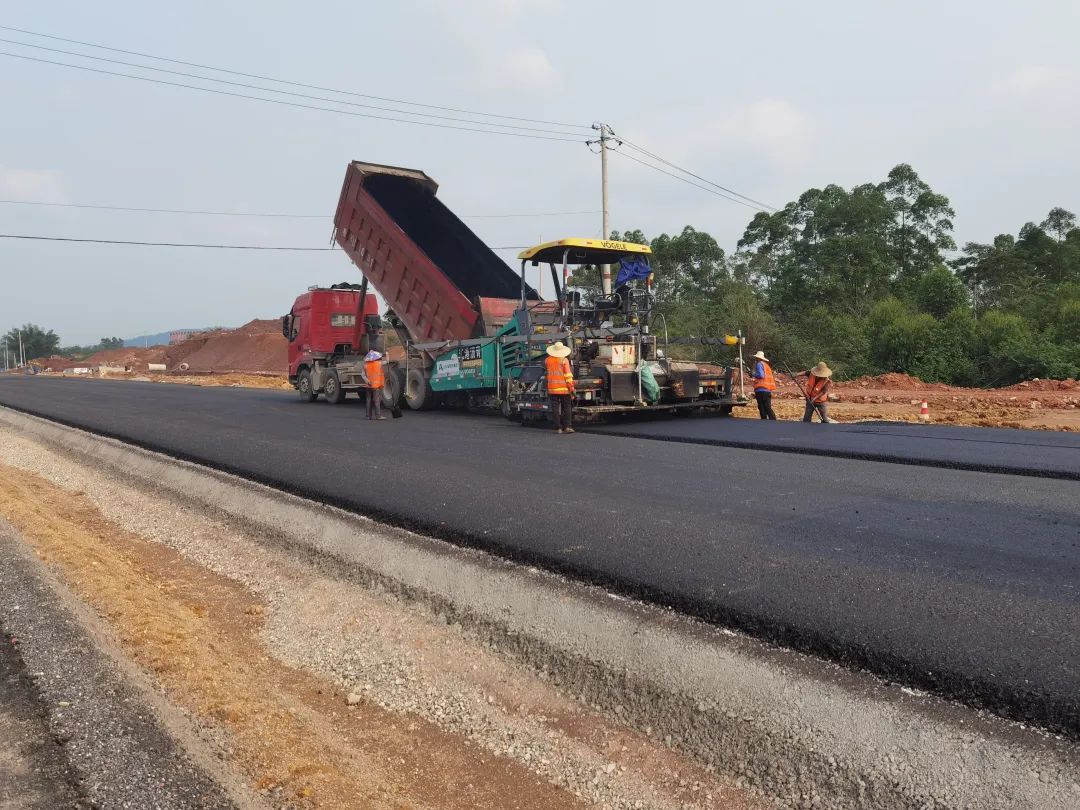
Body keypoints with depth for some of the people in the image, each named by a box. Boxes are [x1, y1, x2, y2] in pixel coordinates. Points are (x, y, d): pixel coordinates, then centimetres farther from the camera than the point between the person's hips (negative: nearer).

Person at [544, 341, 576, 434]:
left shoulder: (548, 360, 3)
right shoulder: (564, 360, -7)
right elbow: (568, 375, -11)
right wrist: (571, 388, -9)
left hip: (552, 388, 3)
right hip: (564, 388, -2)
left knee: (555, 408, 4)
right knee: (567, 407, 7)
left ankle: (558, 428, 1)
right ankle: (566, 426, -2)